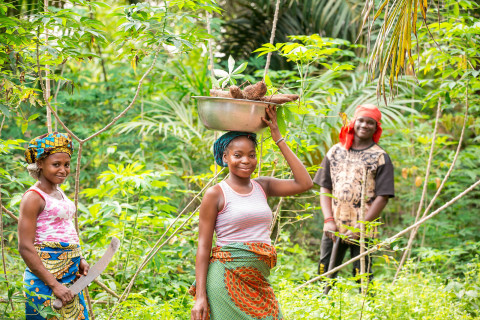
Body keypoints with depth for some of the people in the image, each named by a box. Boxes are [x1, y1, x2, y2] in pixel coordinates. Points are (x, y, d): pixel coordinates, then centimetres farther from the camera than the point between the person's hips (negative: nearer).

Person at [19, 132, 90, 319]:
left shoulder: (58, 193, 13)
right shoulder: (33, 197, -12)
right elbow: (25, 247, -18)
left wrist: (79, 260, 10)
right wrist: (54, 284, -21)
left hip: (70, 276, 8)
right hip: (46, 274, -8)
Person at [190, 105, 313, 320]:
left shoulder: (262, 187, 10)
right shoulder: (216, 194, -4)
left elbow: (304, 183, -1)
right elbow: (203, 247, -5)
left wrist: (278, 138, 2)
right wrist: (200, 296, -12)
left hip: (259, 281, 5)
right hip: (228, 278, -5)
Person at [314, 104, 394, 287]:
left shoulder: (380, 157, 1)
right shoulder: (336, 151, 12)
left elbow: (383, 197, -5)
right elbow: (325, 188, 10)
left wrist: (360, 227, -12)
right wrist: (328, 220, -3)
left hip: (362, 231, -3)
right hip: (334, 228, 3)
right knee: (324, 274, 3)